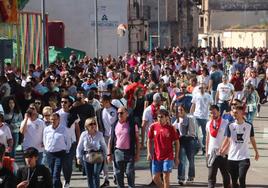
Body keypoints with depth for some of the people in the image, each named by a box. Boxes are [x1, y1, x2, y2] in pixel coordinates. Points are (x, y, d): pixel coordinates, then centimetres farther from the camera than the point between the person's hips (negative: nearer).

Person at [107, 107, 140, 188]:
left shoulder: (132, 125, -2)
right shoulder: (115, 125, 6)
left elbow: (137, 140, -1)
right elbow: (111, 140, 10)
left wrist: (137, 154, -5)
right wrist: (109, 154, 5)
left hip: (129, 152, -3)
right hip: (118, 153, 3)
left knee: (130, 173, -4)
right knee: (118, 174, 6)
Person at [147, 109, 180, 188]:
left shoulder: (171, 128, -7)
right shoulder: (153, 126, 0)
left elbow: (177, 142, -1)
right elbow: (149, 140, 11)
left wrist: (176, 157, -1)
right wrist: (149, 153, 2)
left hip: (168, 157, -3)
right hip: (156, 157, 4)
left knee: (166, 177, -4)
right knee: (155, 177, 6)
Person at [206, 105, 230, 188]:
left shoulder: (225, 123, -6)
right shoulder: (208, 124, 9)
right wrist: (206, 152, 11)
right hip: (211, 153, 3)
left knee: (225, 174, 8)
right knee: (211, 175, 2)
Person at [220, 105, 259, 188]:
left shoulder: (249, 126, 1)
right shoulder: (230, 126, 1)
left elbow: (252, 139, 13)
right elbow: (227, 139, -2)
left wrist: (256, 152, 19)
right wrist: (221, 150, -17)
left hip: (244, 157, -2)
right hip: (232, 157, 2)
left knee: (242, 178, -14)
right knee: (234, 180, 9)